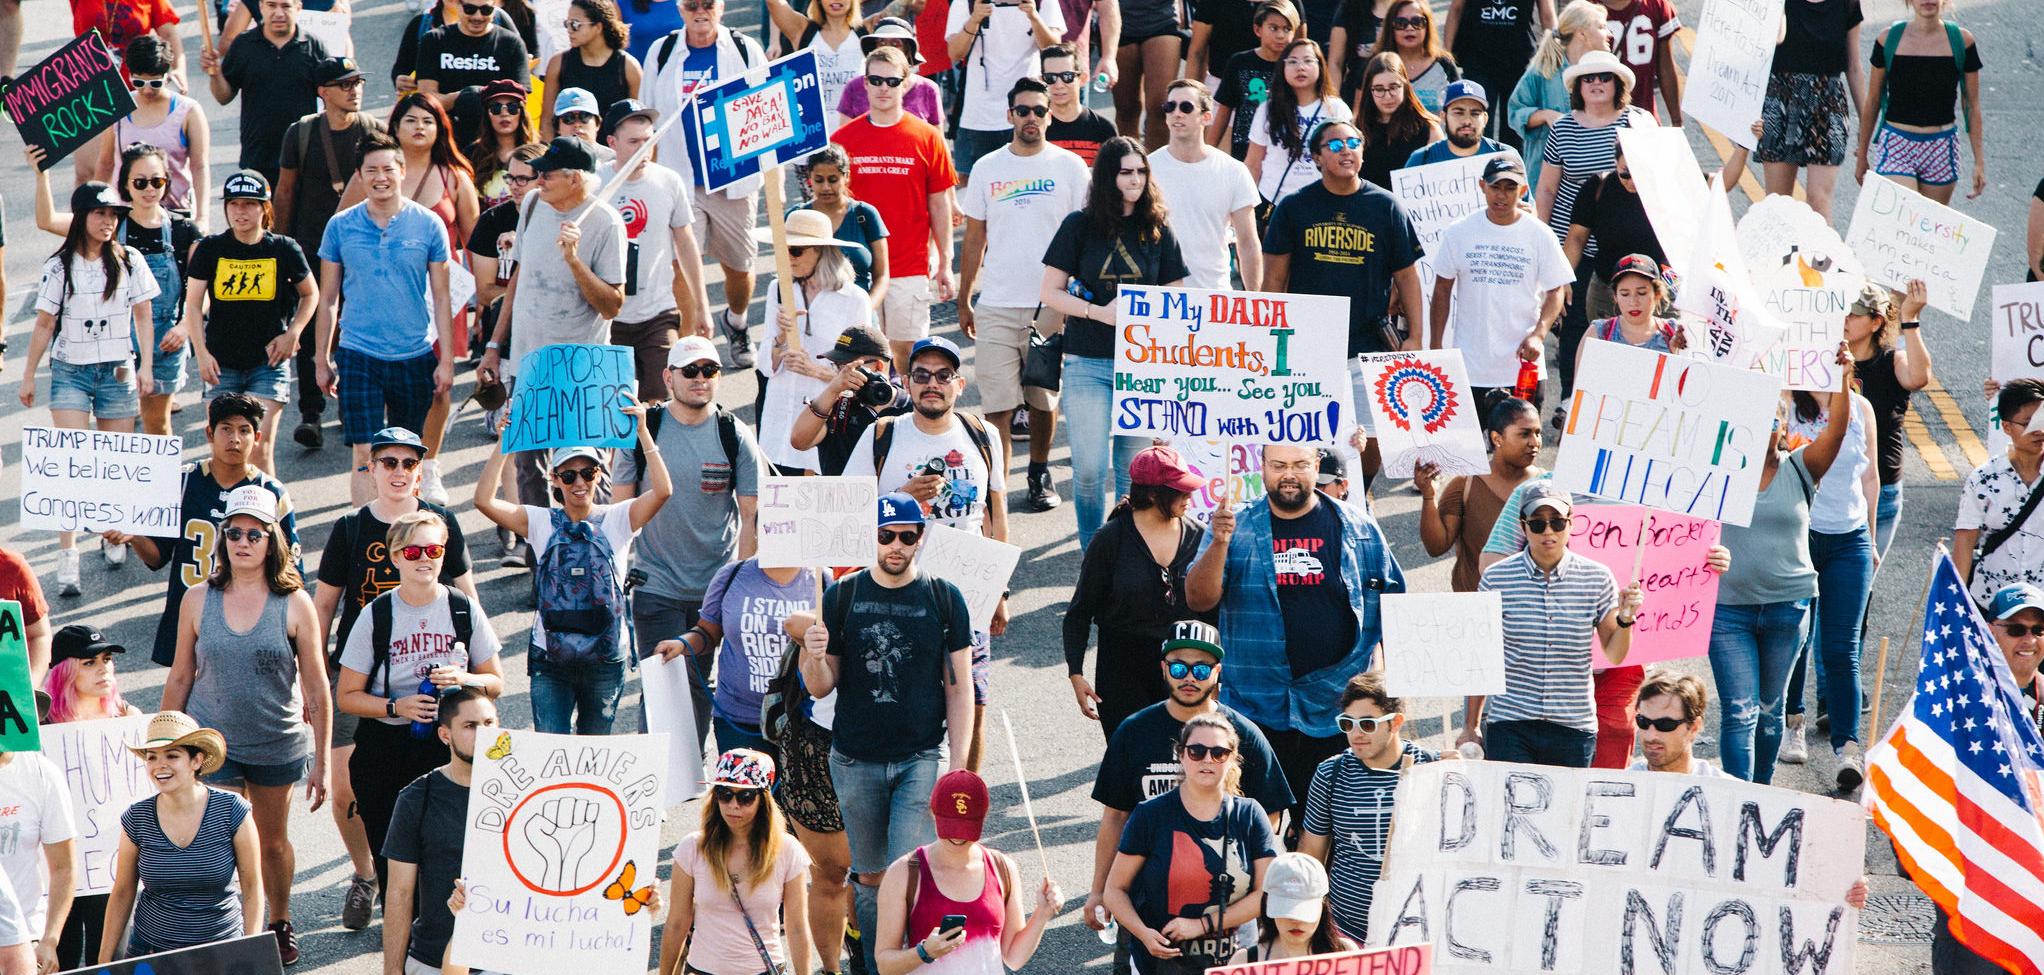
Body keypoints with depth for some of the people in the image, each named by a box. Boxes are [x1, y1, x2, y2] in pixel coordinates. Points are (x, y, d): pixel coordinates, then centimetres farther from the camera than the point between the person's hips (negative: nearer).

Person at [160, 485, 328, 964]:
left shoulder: (295, 605, -8)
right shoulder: (198, 600, -3)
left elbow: (317, 689, -3)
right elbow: (179, 678, 5)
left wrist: (320, 763, -3)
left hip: (279, 745, 0)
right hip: (211, 741, 0)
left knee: (273, 842, 17)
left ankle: (281, 924, 38)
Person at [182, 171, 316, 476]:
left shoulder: (284, 250, -1)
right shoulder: (210, 250, 0)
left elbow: (310, 294, 14)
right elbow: (193, 304, 2)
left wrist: (293, 333, 1)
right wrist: (202, 353, -8)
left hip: (268, 362, -2)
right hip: (222, 363, 2)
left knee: (260, 445, -11)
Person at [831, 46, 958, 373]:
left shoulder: (927, 138, 0)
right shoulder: (843, 139, 2)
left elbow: (939, 205, 4)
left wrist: (945, 264, 2)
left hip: (911, 269, -1)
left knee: (908, 349, 3)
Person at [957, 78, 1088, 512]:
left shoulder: (1069, 167, 1)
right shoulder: (988, 168, 6)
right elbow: (974, 238, 11)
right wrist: (963, 301, 10)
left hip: (1051, 304, -1)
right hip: (996, 307, 1)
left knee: (1044, 398, 8)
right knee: (997, 403, -4)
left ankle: (1040, 475, 25)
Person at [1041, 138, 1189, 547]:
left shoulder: (1158, 232, 8)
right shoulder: (1079, 226, 2)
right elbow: (1050, 293, 2)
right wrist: (1099, 312, -12)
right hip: (1088, 363, -2)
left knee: (1135, 469, 5)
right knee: (1090, 469, -5)